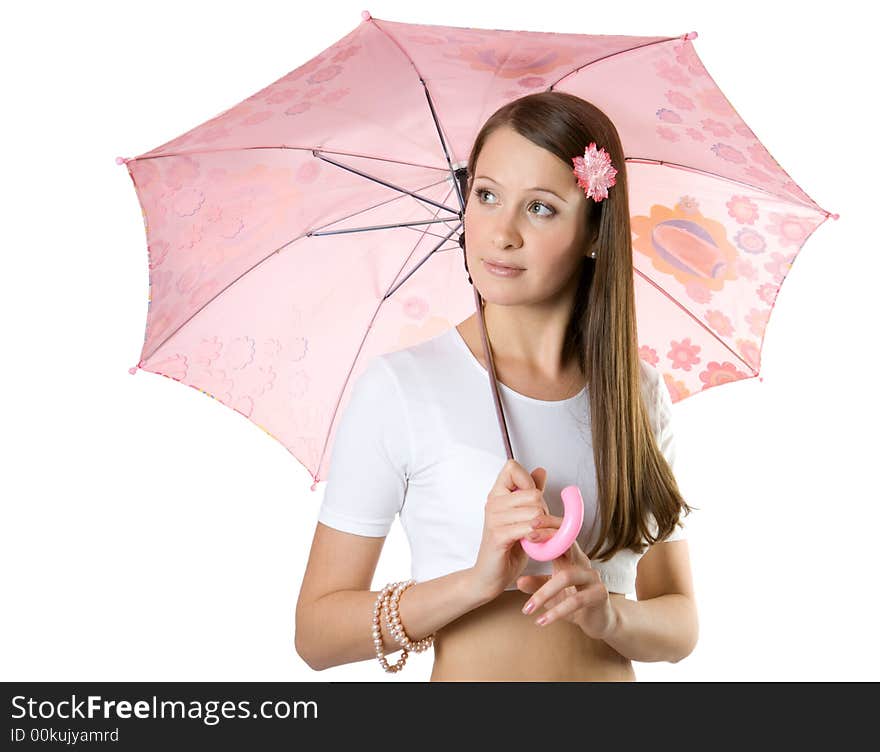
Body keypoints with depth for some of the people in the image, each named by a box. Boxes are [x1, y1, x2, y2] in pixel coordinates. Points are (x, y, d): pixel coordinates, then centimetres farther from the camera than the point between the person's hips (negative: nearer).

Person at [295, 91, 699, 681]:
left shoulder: (641, 394, -4)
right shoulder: (400, 388, -13)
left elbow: (680, 625, 1)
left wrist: (608, 613, -18)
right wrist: (479, 580, -25)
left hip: (611, 672, 3)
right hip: (466, 672, -2)